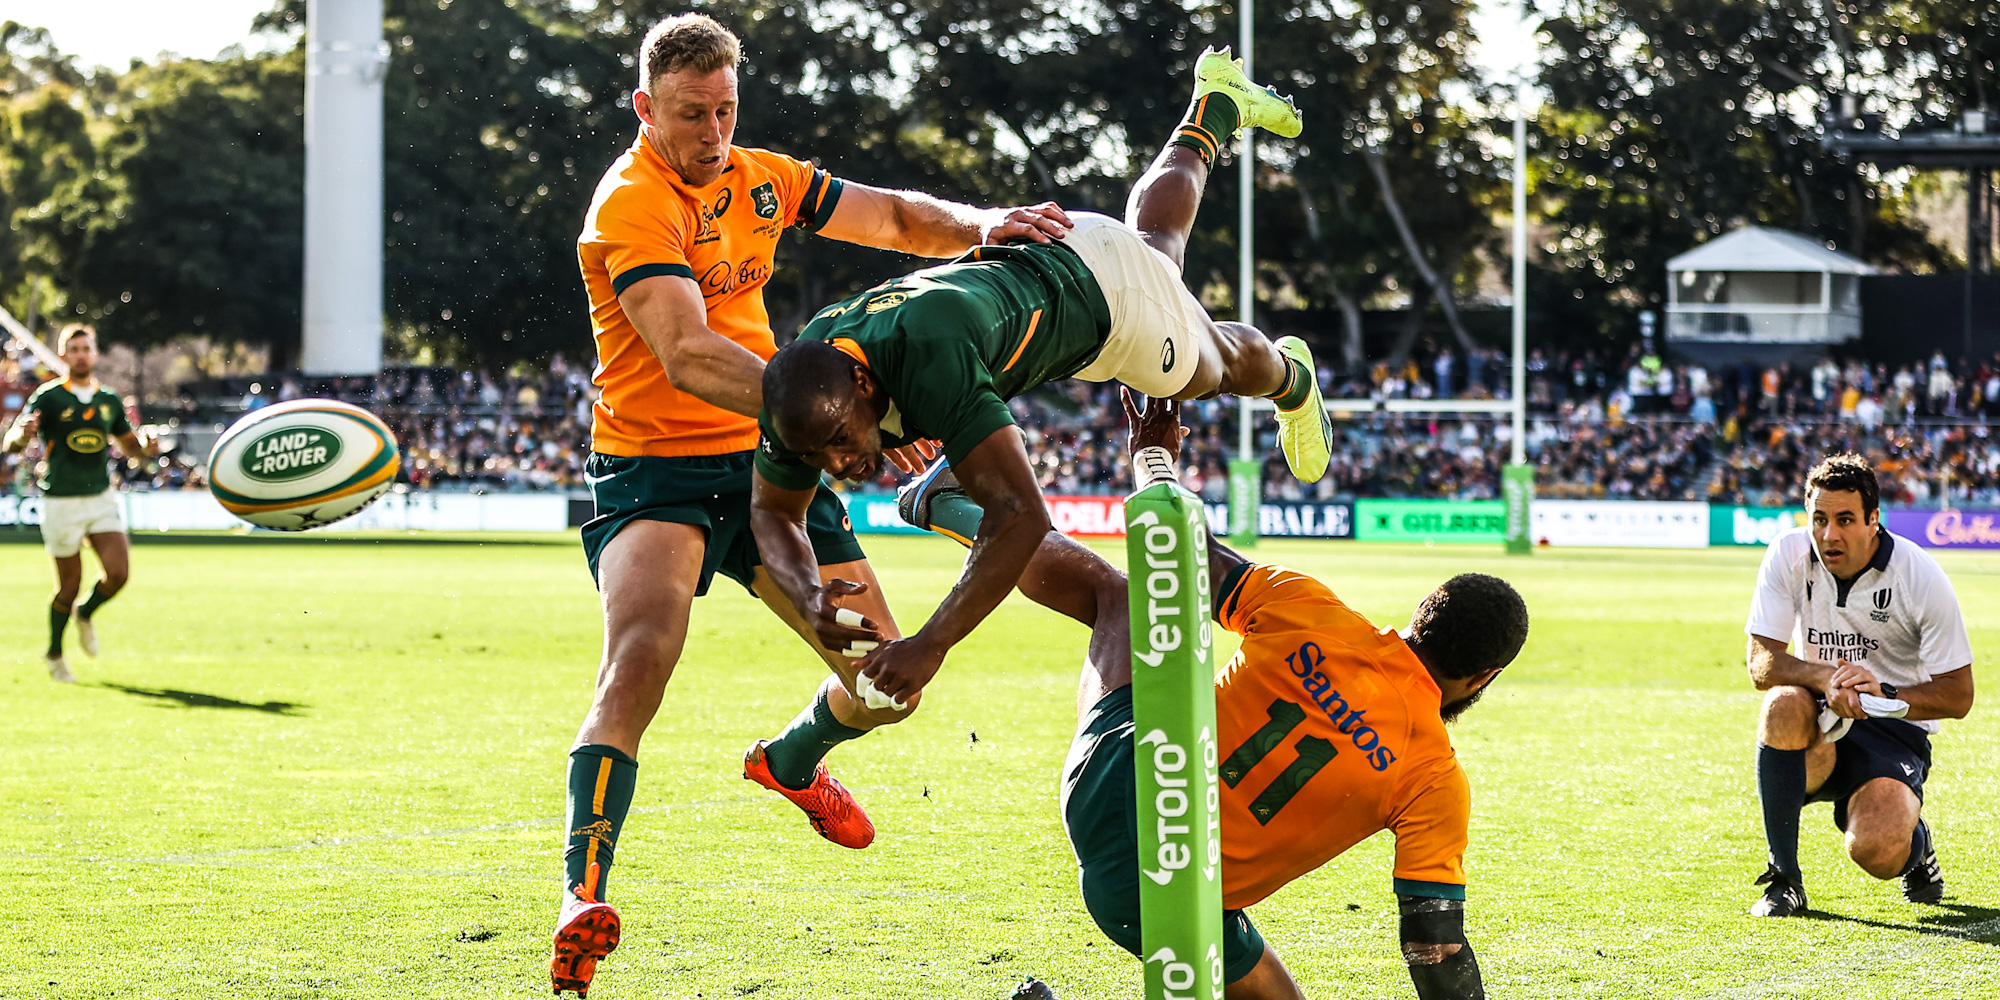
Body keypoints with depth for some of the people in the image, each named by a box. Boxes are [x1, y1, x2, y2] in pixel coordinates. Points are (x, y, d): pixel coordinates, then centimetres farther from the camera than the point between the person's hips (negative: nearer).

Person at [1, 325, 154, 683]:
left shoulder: (109, 400, 7)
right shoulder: (48, 397, -7)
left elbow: (128, 445, 21)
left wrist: (145, 447, -3)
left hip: (102, 498, 4)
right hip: (61, 502, -4)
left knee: (118, 573, -10)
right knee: (70, 584, 0)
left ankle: (86, 615, 22)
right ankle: (55, 654, 23)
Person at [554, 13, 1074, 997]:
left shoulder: (759, 177, 7)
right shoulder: (633, 205, -18)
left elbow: (897, 220, 14)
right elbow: (687, 356, -32)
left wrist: (981, 225, -9)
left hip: (763, 460, 7)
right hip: (654, 469, -7)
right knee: (640, 656, -32)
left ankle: (791, 762, 44)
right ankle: (583, 897, -31)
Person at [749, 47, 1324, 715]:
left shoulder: (928, 364, -52)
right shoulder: (800, 394, -33)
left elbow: (1021, 514, -56)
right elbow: (773, 511, -15)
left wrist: (931, 645, -60)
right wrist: (811, 601, -36)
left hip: (1105, 286, -5)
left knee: (1216, 367, 30)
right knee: (1154, 235, 38)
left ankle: (1288, 376, 64)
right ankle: (1214, 112, 65)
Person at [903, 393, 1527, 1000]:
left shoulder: (1304, 610, -11)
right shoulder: (1438, 785, -16)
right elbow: (1436, 950, -15)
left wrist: (1154, 456, 22)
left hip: (1109, 776, 4)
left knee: (1121, 593, 26)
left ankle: (948, 507, 43)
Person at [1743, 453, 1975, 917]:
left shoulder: (1922, 578, -13)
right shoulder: (1788, 556, -8)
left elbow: (1957, 696, -9)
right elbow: (1761, 665, -11)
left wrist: (1885, 693, -28)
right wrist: (1826, 677, -31)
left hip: (1896, 731, -2)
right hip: (1819, 732, 2)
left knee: (1876, 852, -30)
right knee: (1784, 705, -35)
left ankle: (1913, 842, 13)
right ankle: (1784, 878, -20)